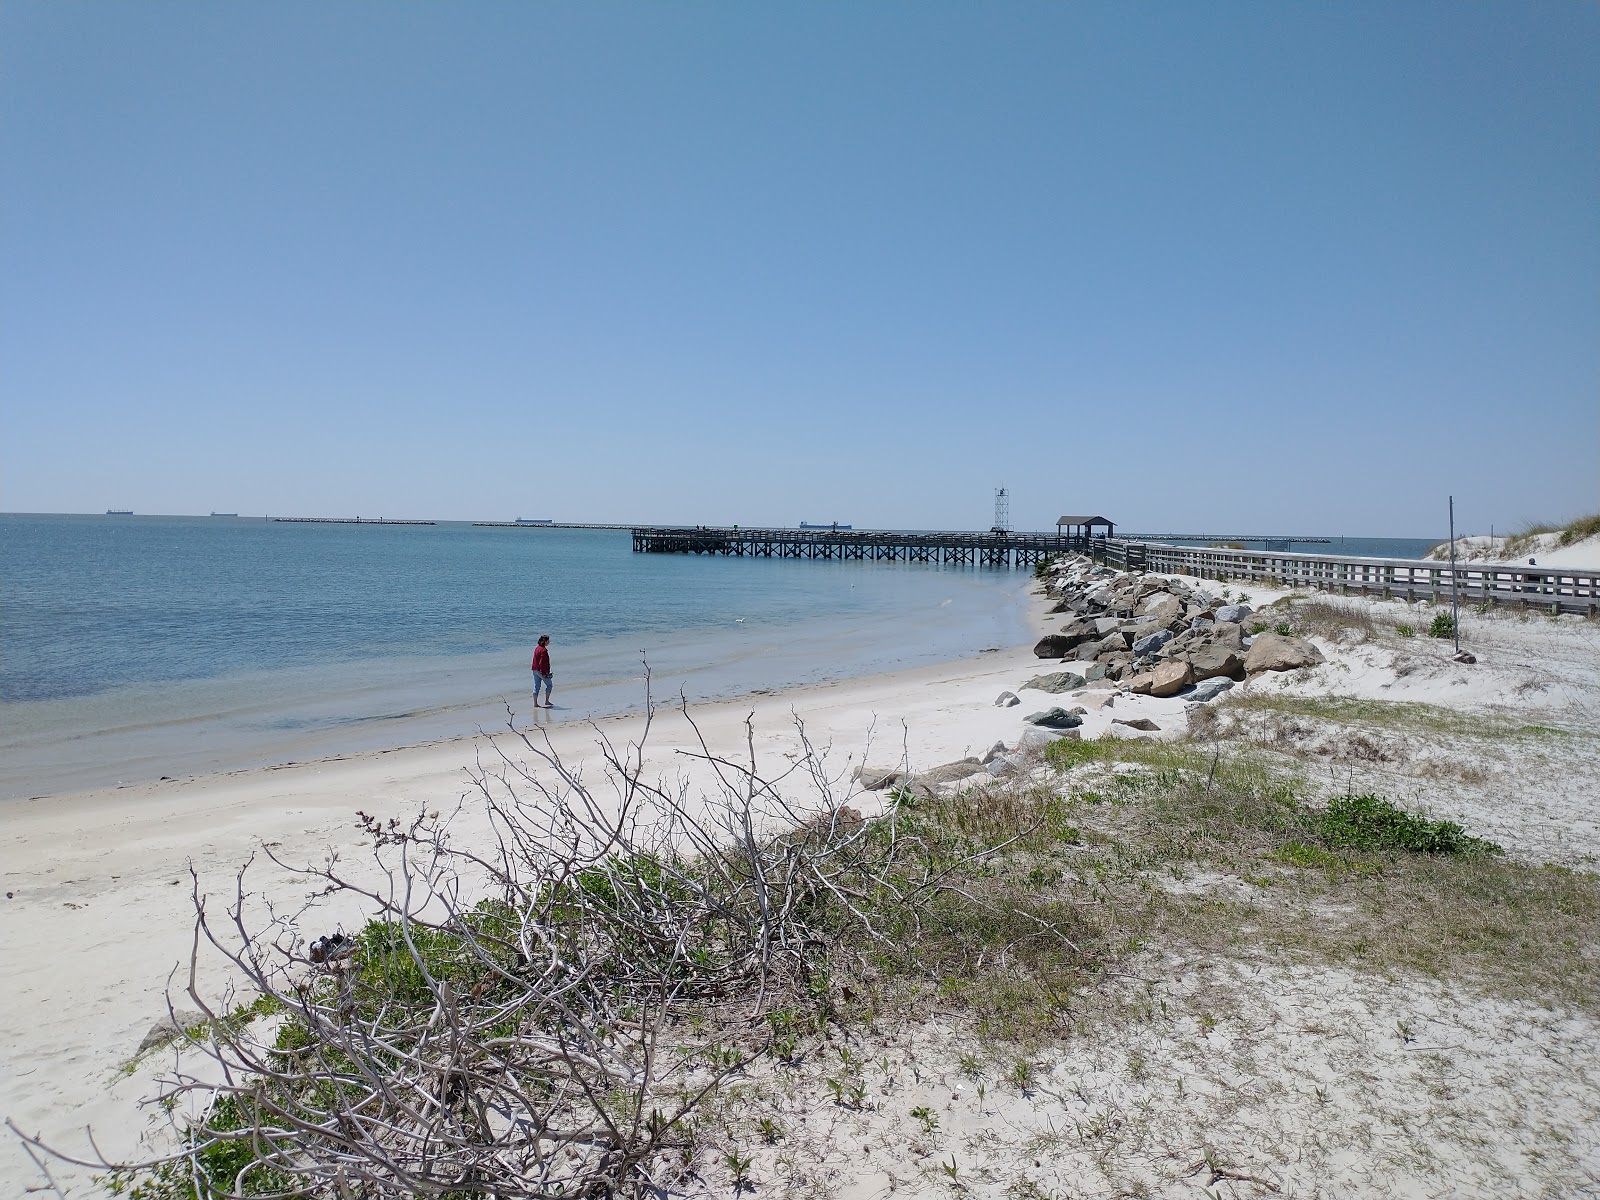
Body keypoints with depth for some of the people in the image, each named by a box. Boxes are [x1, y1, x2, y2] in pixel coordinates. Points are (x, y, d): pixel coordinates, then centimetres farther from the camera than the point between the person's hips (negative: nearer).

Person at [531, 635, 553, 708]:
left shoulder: (536, 648, 9)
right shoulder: (543, 650, -19)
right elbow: (542, 663, -23)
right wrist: (543, 674, -21)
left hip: (535, 671, 8)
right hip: (542, 671, -8)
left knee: (536, 687, 9)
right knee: (549, 685, 9)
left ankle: (535, 703, 10)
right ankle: (547, 701, 11)